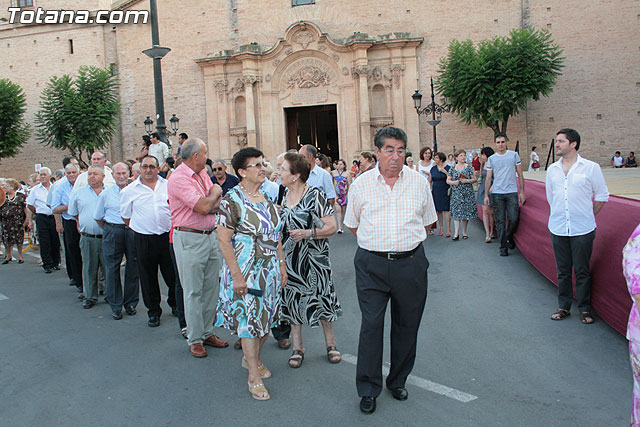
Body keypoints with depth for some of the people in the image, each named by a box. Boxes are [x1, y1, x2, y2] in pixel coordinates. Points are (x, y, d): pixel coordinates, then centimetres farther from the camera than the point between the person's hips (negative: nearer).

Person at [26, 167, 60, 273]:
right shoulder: (35, 190, 5)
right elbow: (29, 205, 11)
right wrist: (39, 213, 8)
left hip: (54, 217, 1)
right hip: (42, 218, 0)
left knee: (56, 241, 6)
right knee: (44, 243, -1)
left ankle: (56, 263, 20)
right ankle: (47, 265, 5)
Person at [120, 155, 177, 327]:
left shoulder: (168, 185, 5)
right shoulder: (129, 190, 3)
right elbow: (125, 216, 14)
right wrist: (137, 229, 9)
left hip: (168, 236, 1)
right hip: (144, 239, 0)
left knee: (173, 274, 7)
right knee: (148, 277, 7)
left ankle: (175, 304, 31)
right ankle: (153, 311, 22)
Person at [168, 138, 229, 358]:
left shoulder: (203, 174, 12)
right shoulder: (179, 178, -15)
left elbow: (216, 205, 10)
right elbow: (204, 207, -22)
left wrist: (208, 203, -13)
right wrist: (215, 192, -3)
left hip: (211, 235, 8)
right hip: (189, 239, -8)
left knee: (212, 288, 12)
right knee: (193, 291, 1)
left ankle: (207, 332, 24)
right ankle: (195, 339, 13)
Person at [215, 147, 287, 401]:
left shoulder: (266, 197, 7)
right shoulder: (232, 200, -14)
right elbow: (223, 239, -16)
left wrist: (282, 265, 10)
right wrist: (236, 275, -19)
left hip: (269, 269, 7)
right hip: (246, 270, -7)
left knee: (266, 315, 15)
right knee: (248, 318, 1)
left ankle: (252, 358, 38)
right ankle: (254, 376, 14)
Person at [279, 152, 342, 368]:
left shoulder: (315, 196, -12)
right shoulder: (282, 196, 6)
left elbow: (332, 227, -14)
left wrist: (307, 233, -24)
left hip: (313, 257, -5)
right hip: (289, 257, 5)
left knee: (321, 298, 4)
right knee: (292, 300, 9)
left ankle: (330, 344, 23)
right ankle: (297, 347, 23)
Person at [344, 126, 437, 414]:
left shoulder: (419, 181, 4)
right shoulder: (361, 184, 1)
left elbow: (427, 221, 16)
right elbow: (352, 224, 12)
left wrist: (407, 242, 12)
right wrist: (378, 243, 9)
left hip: (410, 263, 2)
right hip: (371, 264, -1)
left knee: (406, 325, 11)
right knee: (371, 324, -2)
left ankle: (397, 381, 31)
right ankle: (368, 389, 13)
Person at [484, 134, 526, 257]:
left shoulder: (514, 155, 6)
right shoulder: (491, 159, 7)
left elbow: (520, 175, 8)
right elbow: (488, 178, 9)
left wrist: (522, 191, 2)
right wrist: (486, 195, 3)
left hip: (512, 192, 0)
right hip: (497, 193, 0)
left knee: (514, 219, -6)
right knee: (500, 221, 1)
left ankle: (509, 237, 22)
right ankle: (503, 246, 9)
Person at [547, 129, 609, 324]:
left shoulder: (591, 167, -4)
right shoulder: (552, 169, 7)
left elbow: (602, 196, 4)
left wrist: (587, 215, 6)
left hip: (582, 229, -3)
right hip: (558, 228, 3)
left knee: (582, 271, 4)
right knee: (562, 271, 11)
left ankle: (585, 309, 19)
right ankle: (564, 307, 23)